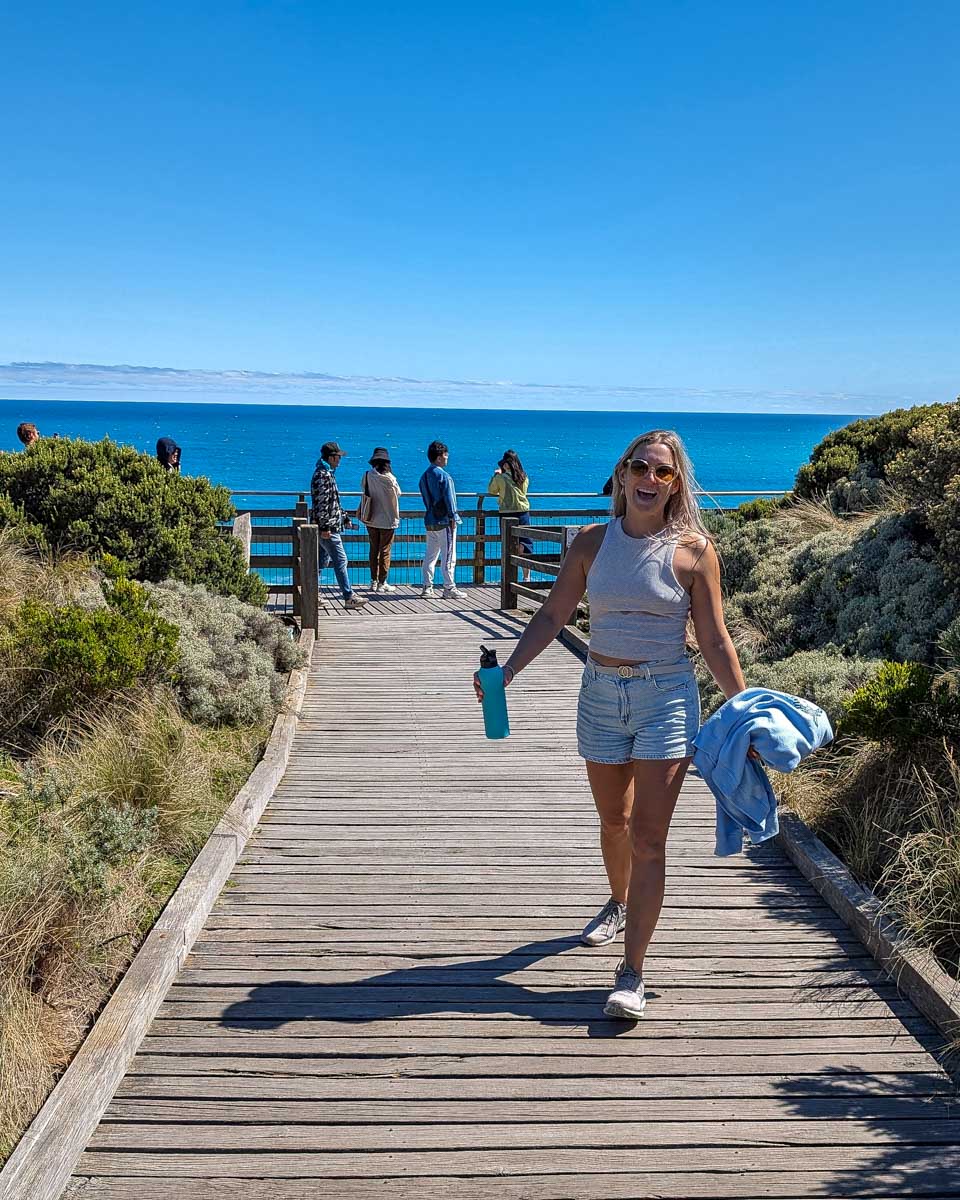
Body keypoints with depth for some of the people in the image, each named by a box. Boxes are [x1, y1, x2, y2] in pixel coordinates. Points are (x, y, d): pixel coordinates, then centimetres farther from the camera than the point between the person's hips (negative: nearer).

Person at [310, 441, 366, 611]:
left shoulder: (326, 474, 17)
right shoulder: (323, 475, -16)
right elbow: (321, 503, -22)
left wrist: (345, 517, 26)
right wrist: (324, 527, -24)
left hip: (327, 527, 11)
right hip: (328, 528, -11)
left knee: (322, 561, 14)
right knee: (340, 560, -7)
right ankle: (349, 598, -5)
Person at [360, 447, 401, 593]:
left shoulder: (367, 476, -6)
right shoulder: (390, 478, -15)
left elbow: (364, 492, 2)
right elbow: (398, 493, 0)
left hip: (371, 520, 3)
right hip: (388, 520, -3)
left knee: (374, 550, 14)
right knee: (385, 551, 4)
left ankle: (374, 581, 18)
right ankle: (382, 583, 5)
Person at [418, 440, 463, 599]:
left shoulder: (424, 476, 12)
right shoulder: (443, 475, -13)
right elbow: (448, 498, -15)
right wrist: (453, 517, -11)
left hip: (430, 520, 8)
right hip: (444, 521, -8)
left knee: (430, 555, 12)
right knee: (448, 556, -3)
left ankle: (427, 587, 13)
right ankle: (449, 588, -2)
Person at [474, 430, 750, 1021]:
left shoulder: (693, 550, -6)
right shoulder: (593, 543, 2)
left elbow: (715, 642, -2)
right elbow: (553, 616, 6)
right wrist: (506, 671, -4)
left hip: (666, 697, -3)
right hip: (601, 694, 3)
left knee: (647, 836, -7)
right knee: (613, 820, 20)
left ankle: (632, 973, -1)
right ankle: (620, 905, 48)